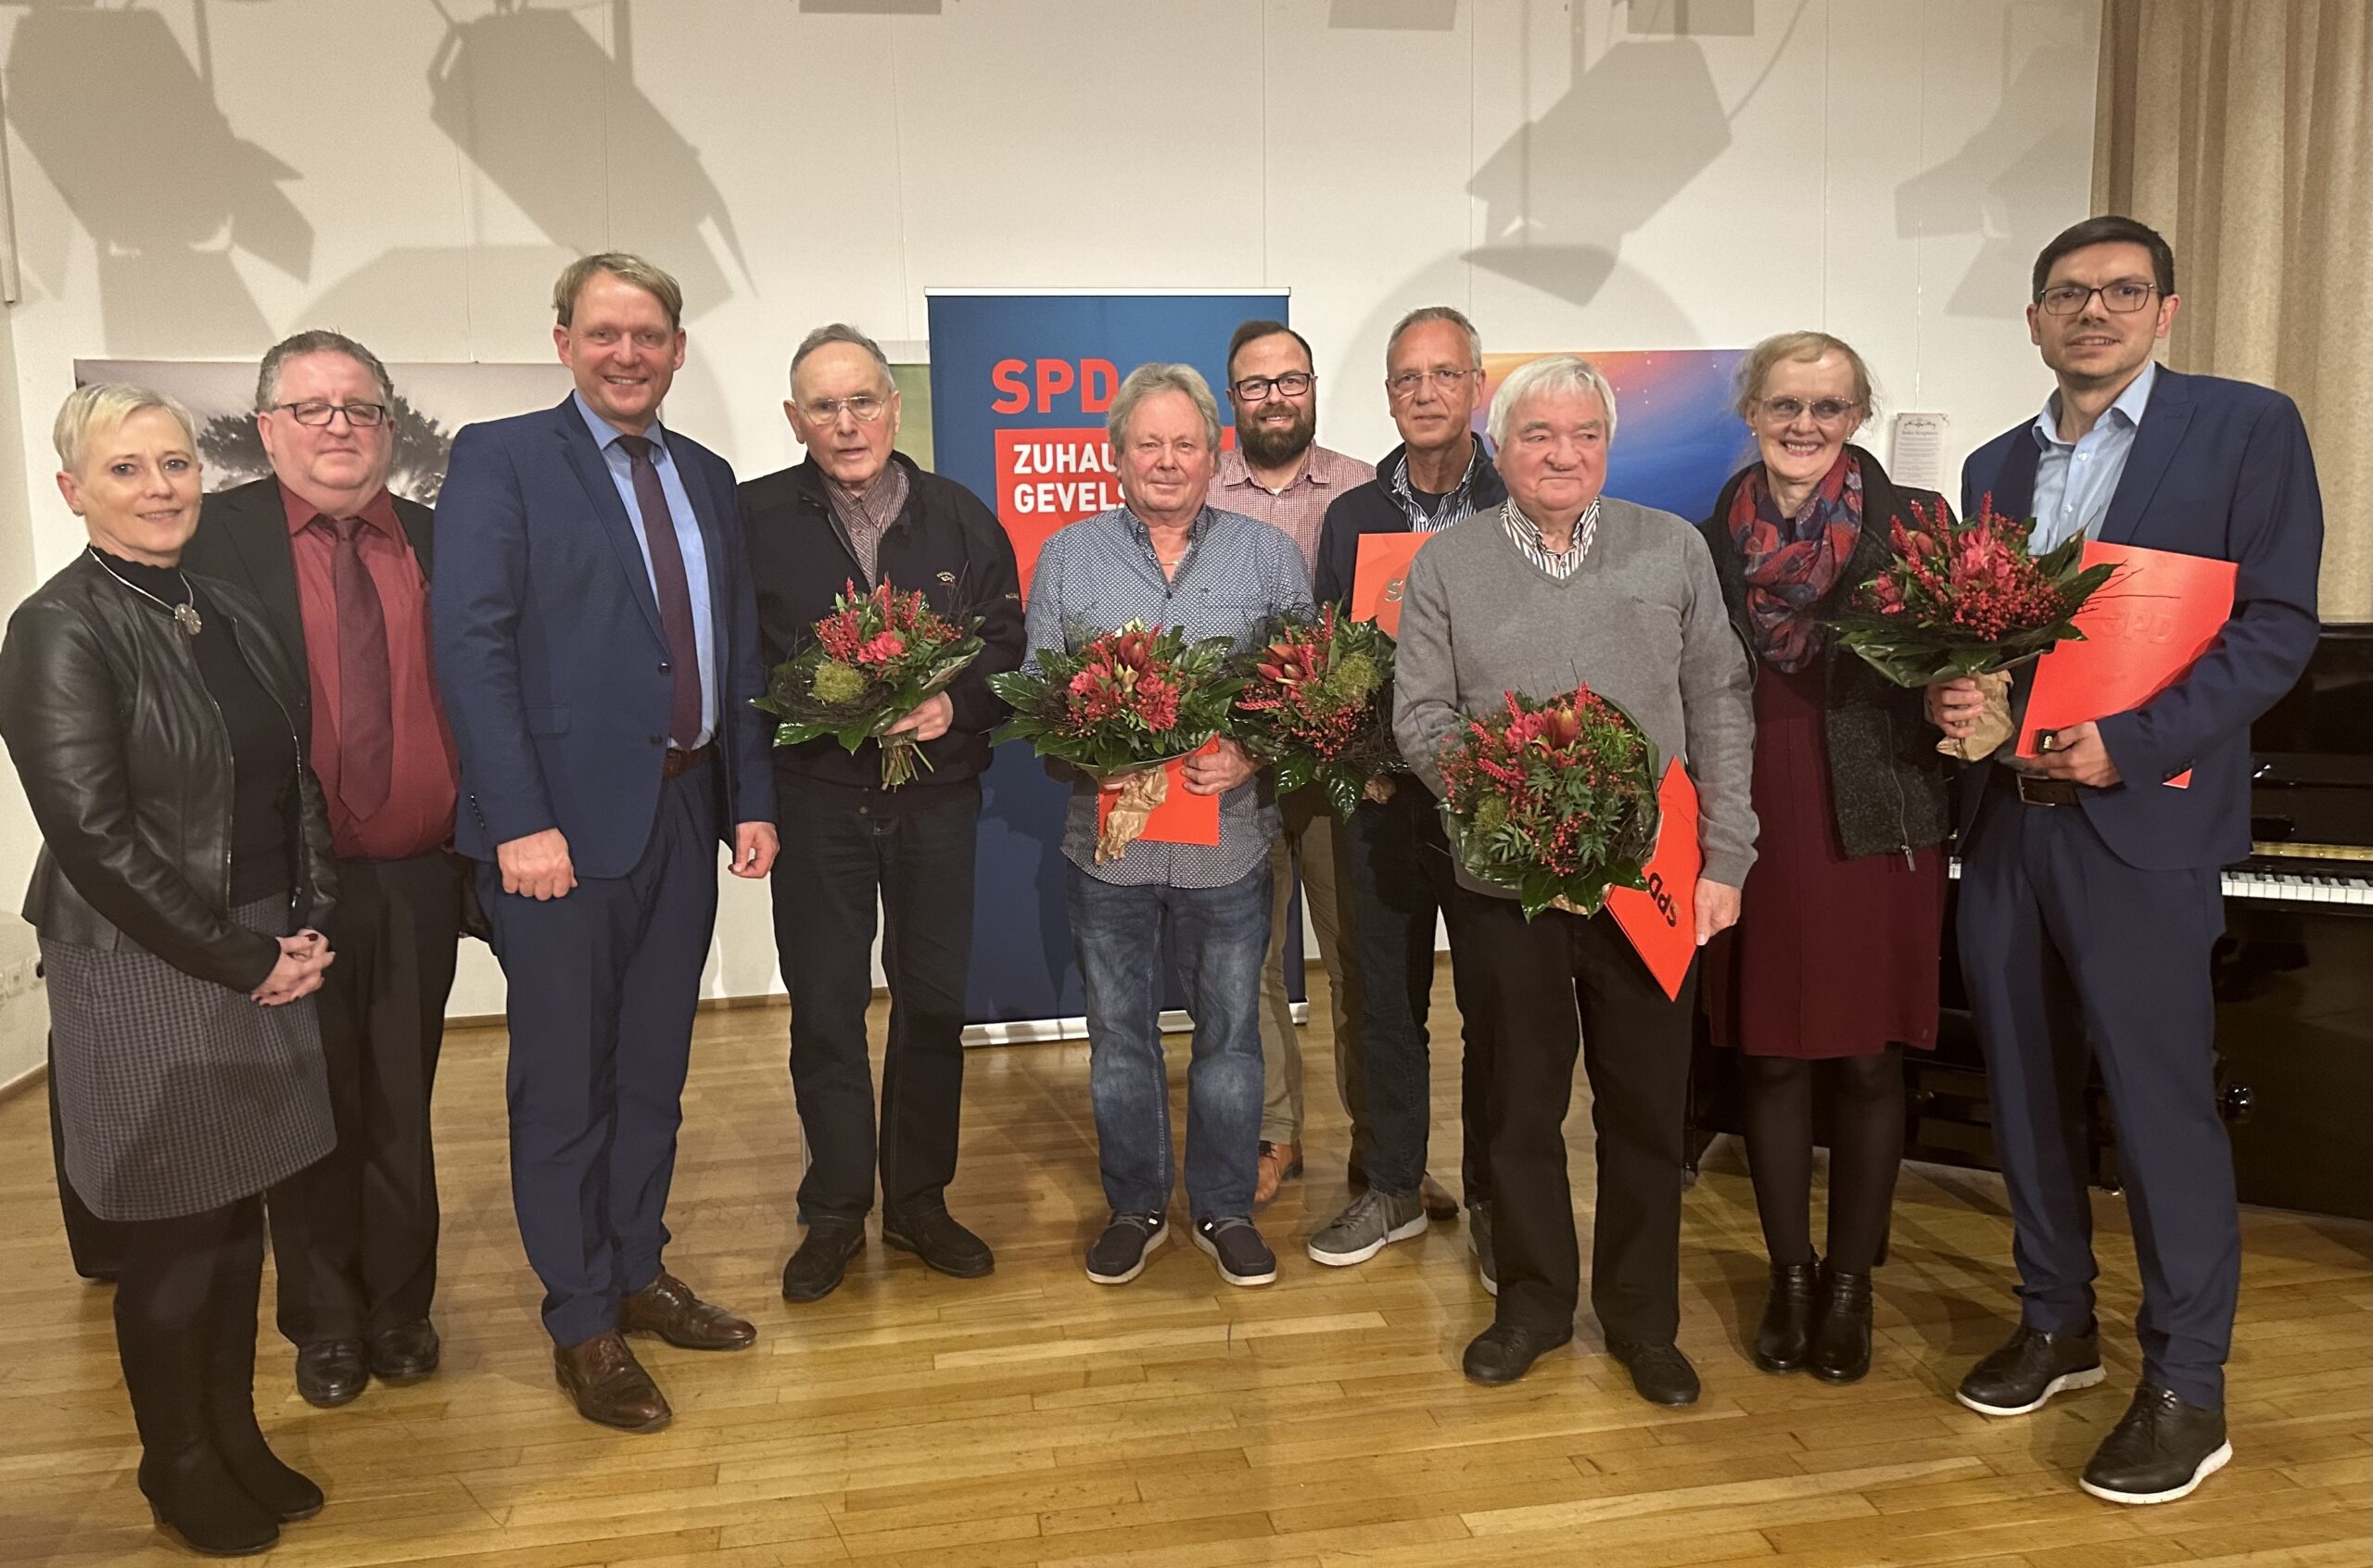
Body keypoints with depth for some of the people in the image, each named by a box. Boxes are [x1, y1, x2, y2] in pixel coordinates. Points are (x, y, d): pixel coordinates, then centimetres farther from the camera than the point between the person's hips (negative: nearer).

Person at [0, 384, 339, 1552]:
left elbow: (296, 786, 13)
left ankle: (236, 1437, 32)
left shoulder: (231, 614, 9)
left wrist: (306, 928, 1)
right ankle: (180, 1468, 26)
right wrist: (239, 959, -14)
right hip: (143, 976, -6)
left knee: (238, 1214, 15)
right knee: (172, 1233, 6)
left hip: (261, 961, 6)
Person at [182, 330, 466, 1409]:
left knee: (402, 1111, 14)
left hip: (418, 882, 2)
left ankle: (400, 1308, 33)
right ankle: (324, 1322, 33)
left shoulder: (439, 542, 5)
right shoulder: (218, 535, -4)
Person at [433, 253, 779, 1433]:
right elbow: (471, 642, -12)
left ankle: (640, 1275, 33)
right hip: (564, 823, -5)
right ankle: (581, 1325, 21)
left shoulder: (706, 477, 13)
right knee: (565, 1083, 6)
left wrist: (750, 798, 6)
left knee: (654, 1071, 16)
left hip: (685, 814, 6)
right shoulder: (500, 460, -4)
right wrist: (521, 822, -19)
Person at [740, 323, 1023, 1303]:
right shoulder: (754, 518, -2)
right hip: (815, 797, -2)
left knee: (934, 1000, 10)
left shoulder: (961, 518, 4)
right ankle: (834, 1213, 23)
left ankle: (919, 1201, 28)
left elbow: (1009, 648, 4)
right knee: (824, 1005, 6)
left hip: (937, 795, 2)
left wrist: (955, 703, -14)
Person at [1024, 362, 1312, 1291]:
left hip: (1229, 839, 0)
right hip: (1107, 836, 1)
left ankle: (1224, 1209, 29)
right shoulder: (1066, 559, 5)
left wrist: (1251, 755, -16)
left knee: (1229, 1033, 11)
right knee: (1119, 1032, 13)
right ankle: (1134, 1206, 31)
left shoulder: (1270, 558, 3)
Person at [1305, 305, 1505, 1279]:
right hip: (1380, 796, 3)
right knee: (1385, 997, 13)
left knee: (1493, 1006, 7)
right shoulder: (1351, 515, 10)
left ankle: (1493, 1199, 24)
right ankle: (1394, 1188, 29)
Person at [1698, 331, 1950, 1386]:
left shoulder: (1914, 524, 0)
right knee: (1769, 1052, 8)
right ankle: (1789, 1274, 27)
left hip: (1873, 824, -1)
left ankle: (1850, 1281, 25)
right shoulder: (1712, 542, 6)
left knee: (1867, 1056, 6)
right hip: (1755, 824, 2)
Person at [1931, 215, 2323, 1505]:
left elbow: (2279, 624, -7)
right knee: (2026, 1087, 12)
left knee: (2161, 1100, -2)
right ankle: (2056, 1324, 29)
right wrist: (1949, 693, -6)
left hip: (2142, 816, -5)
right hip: (2003, 816, 6)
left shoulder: (2246, 428, -1)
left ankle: (2185, 1388, 14)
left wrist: (2131, 741, -17)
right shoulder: (1996, 465, 15)